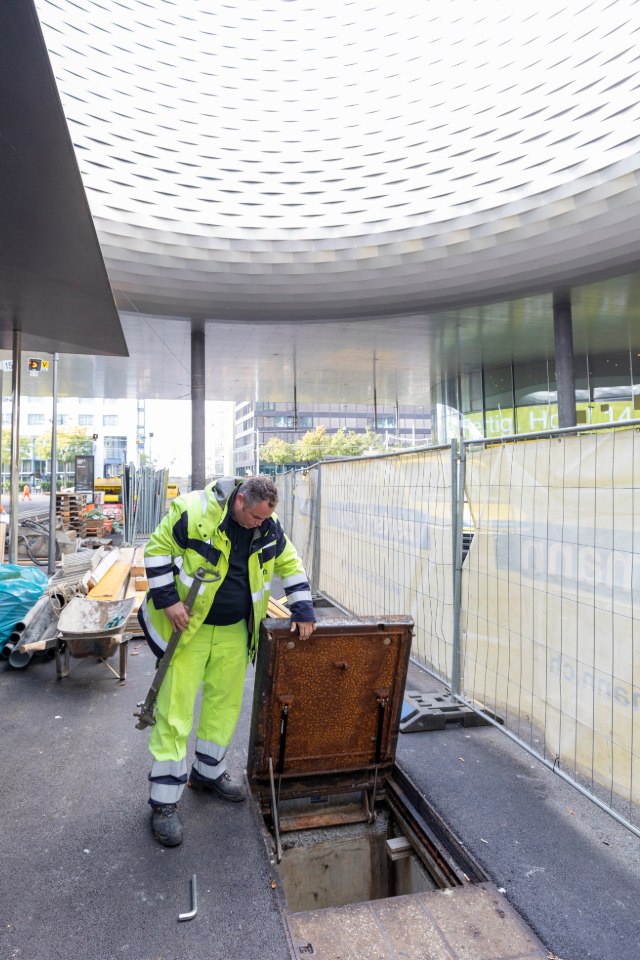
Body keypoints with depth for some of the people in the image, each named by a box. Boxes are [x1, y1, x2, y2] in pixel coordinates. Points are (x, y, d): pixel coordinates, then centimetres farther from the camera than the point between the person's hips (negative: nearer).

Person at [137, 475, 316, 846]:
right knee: (175, 711, -1)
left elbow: (291, 564, 5)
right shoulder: (194, 512, -23)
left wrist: (303, 610, 0)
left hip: (234, 630, 5)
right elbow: (158, 549, -14)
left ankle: (208, 773, 37)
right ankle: (165, 802, 14)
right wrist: (168, 600, -18)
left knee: (225, 704, 15)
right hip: (187, 625, -5)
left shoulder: (269, 527, -7)